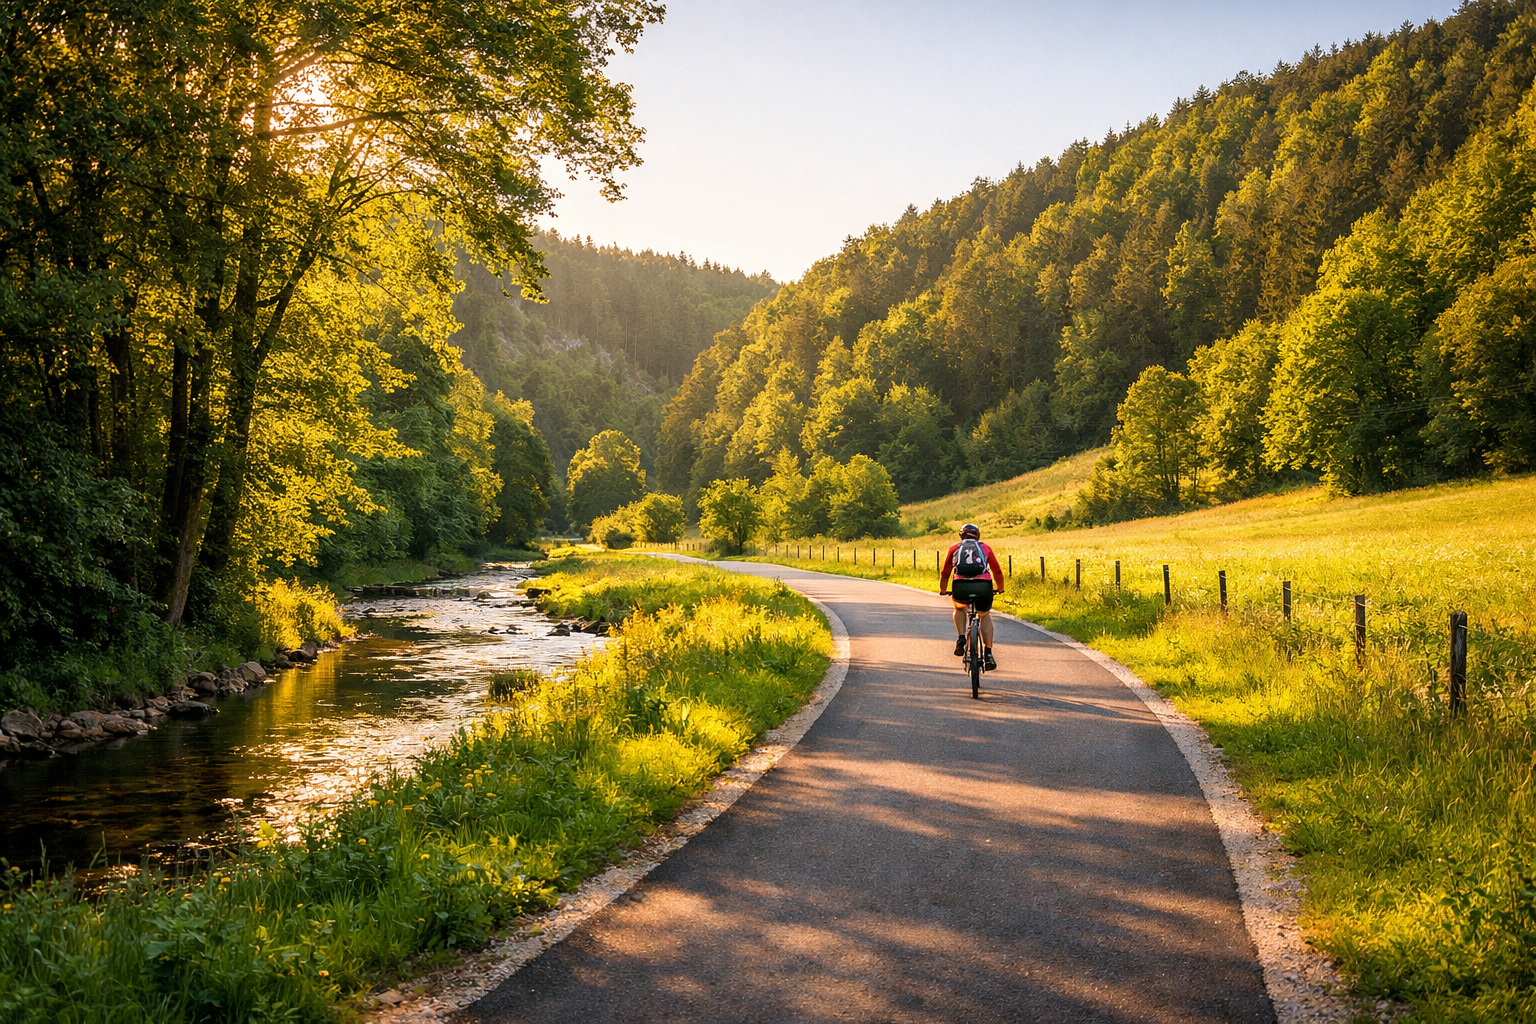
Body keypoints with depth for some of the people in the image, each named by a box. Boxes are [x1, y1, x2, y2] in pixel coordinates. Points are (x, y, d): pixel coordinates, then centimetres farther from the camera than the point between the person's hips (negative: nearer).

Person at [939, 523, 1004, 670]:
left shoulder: (955, 548, 24)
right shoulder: (985, 548, 25)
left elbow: (945, 573, 27)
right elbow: (997, 571, 30)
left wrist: (943, 590, 44)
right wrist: (999, 588, 47)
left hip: (961, 586, 0)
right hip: (983, 586, 0)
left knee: (959, 608, 33)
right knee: (985, 615, 25)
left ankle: (961, 638, 10)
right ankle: (988, 654, 14)